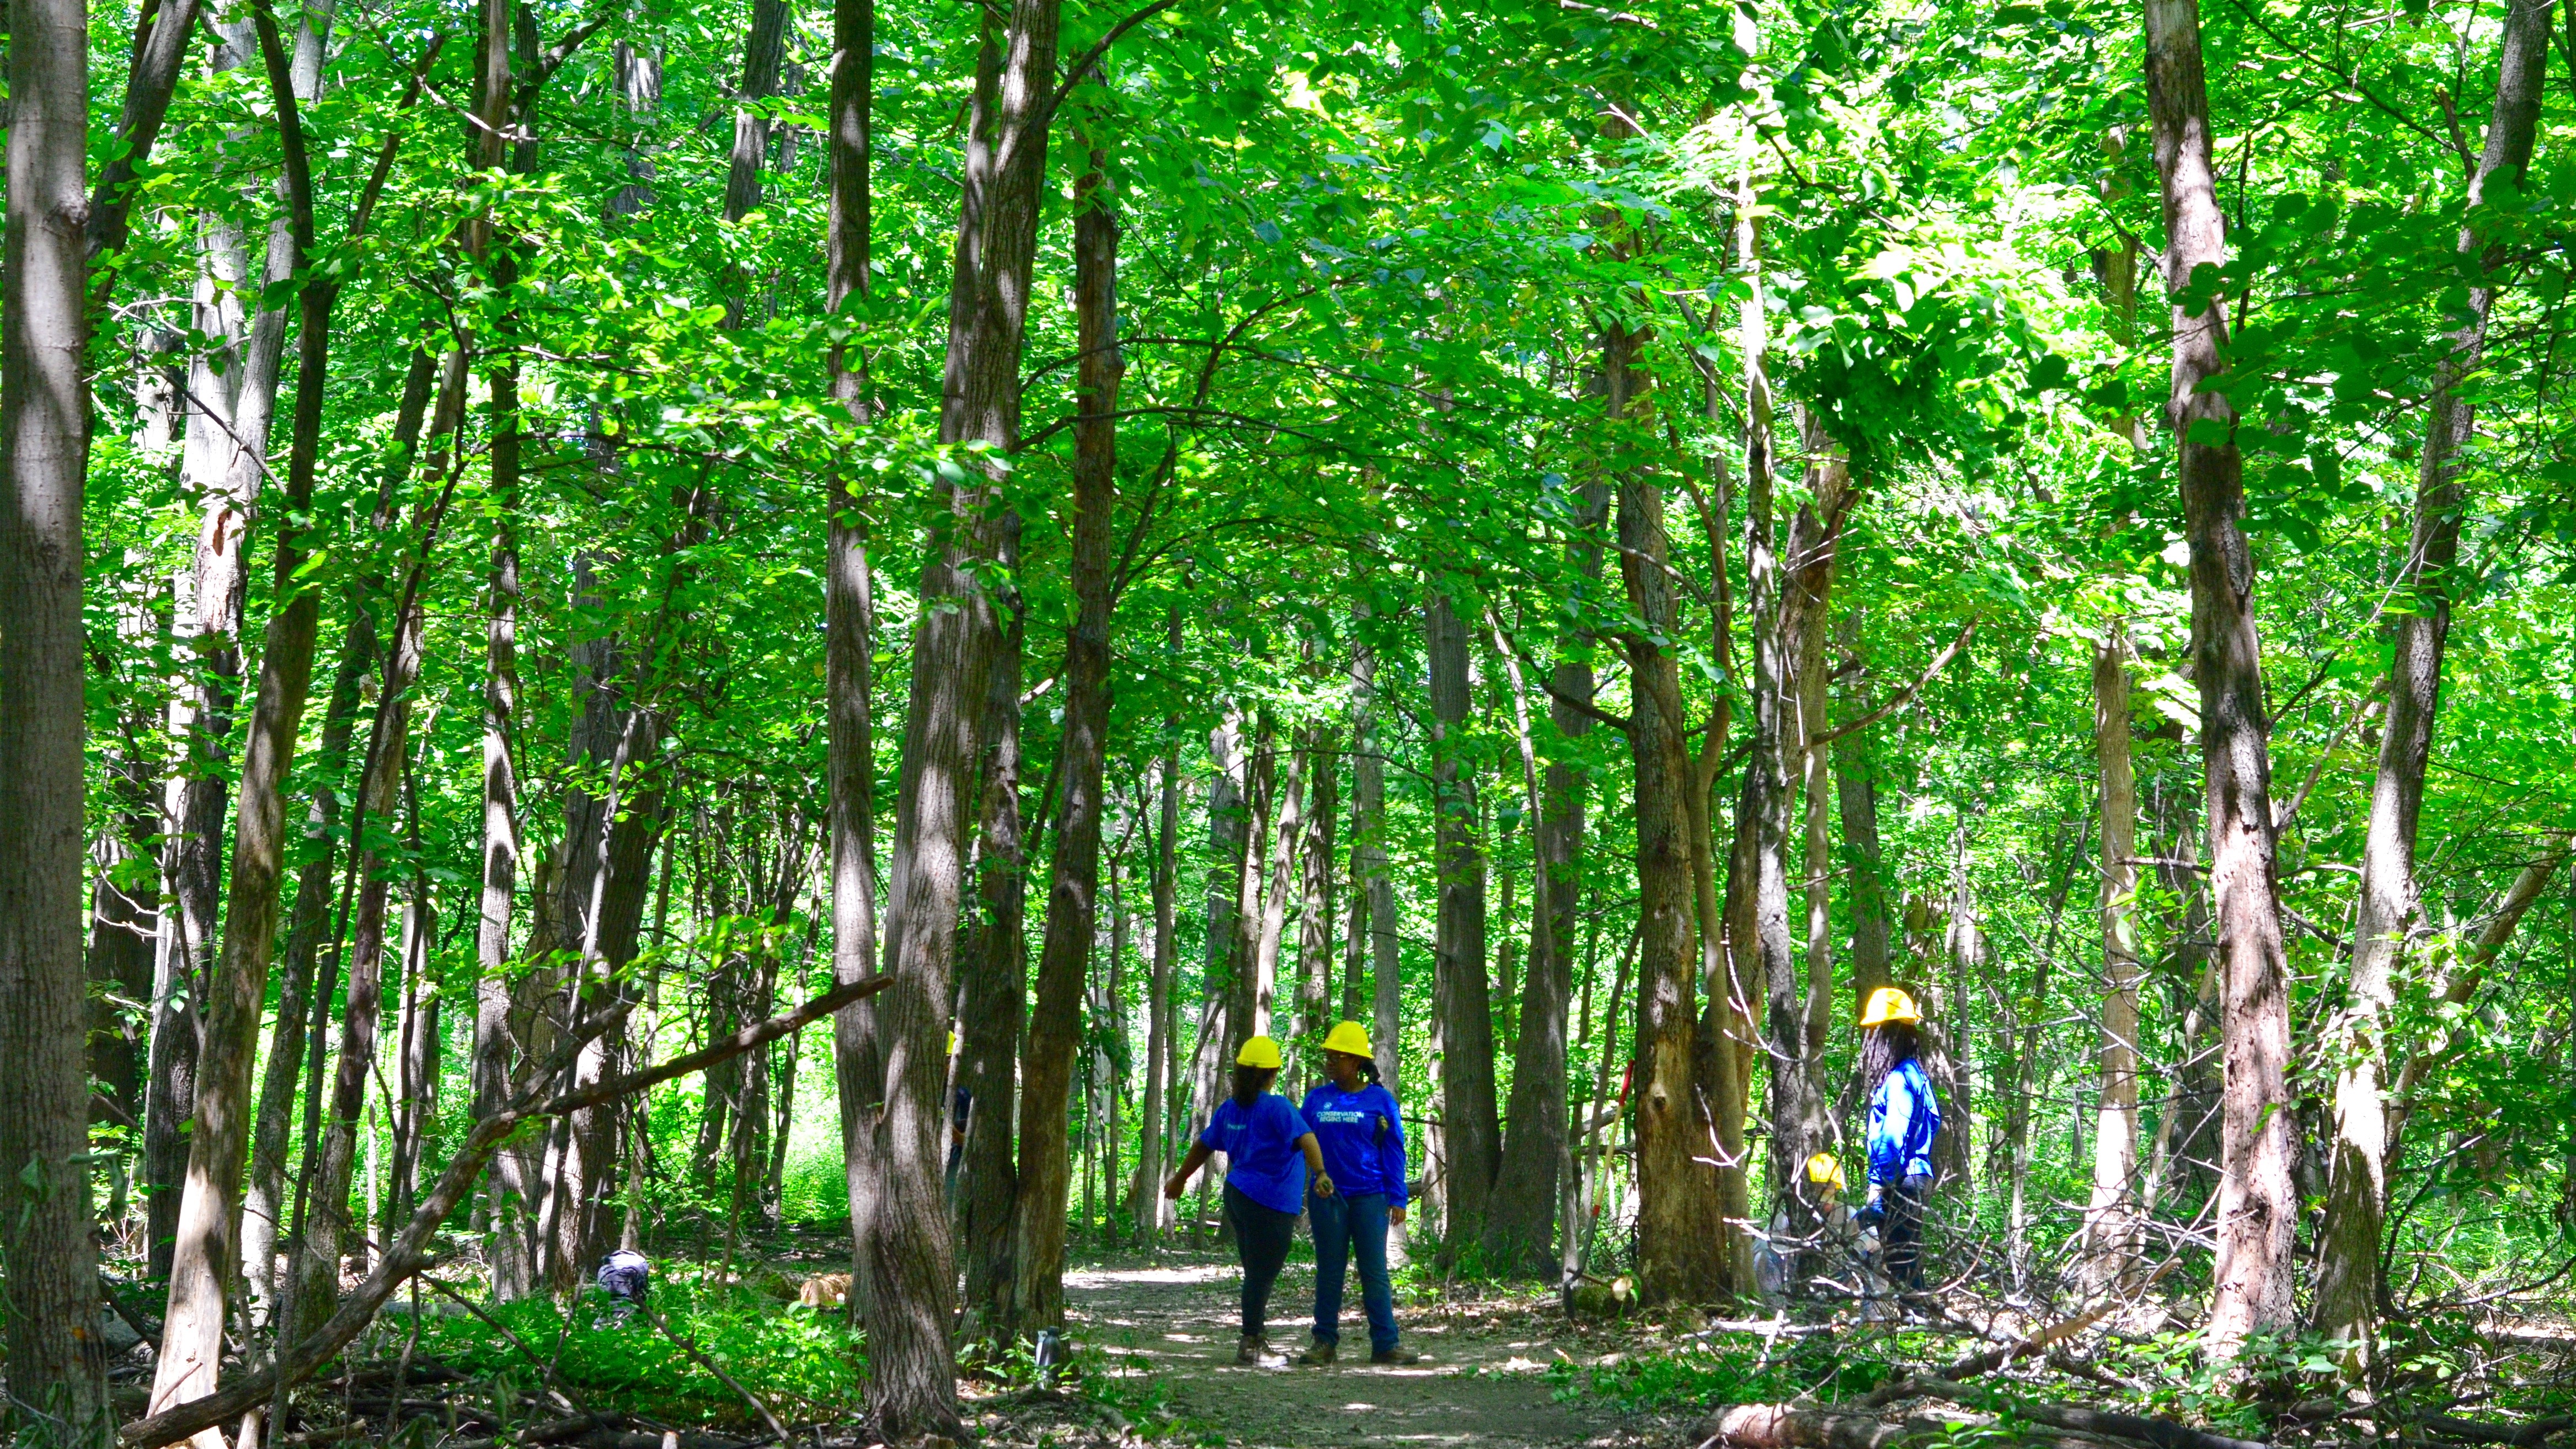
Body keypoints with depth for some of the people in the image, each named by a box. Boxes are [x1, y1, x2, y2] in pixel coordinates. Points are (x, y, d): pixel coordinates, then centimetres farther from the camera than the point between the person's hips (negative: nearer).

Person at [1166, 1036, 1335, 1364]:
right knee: (1261, 1276, -2)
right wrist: (1321, 1174, -38)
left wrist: (1180, 1180, 33)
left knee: (1257, 1275, 16)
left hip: (1238, 1196, 8)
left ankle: (1257, 1341, 21)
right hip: (1270, 1203, -8)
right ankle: (1251, 1345, 2)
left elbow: (1203, 1146, 20)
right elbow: (1305, 1139, -27)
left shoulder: (1230, 1109, 9)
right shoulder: (1276, 1107, -12)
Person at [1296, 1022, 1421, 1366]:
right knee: (1329, 1270, 7)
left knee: (1375, 1271, -1)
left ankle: (1385, 1344, 1)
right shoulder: (1317, 1099, 7)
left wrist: (1397, 1199, -3)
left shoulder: (1380, 1100, 1)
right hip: (1328, 1197, 2)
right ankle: (1325, 1342, 13)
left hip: (1369, 1196, -2)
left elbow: (1394, 1151, 1)